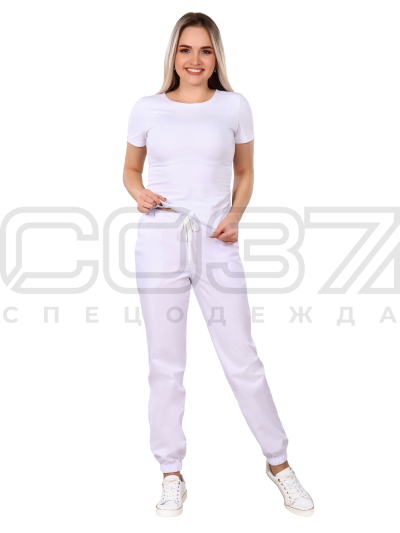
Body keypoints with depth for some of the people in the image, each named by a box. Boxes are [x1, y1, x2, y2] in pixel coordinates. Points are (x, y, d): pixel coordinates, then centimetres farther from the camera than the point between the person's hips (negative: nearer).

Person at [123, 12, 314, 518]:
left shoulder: (235, 106, 6)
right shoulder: (147, 108, 6)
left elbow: (245, 173, 13)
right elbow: (130, 170, 16)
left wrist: (235, 215, -5)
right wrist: (139, 193, -7)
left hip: (216, 244, 0)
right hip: (159, 240, 1)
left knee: (243, 359, 3)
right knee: (165, 365, 7)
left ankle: (278, 462, 23)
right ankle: (172, 475, 22)